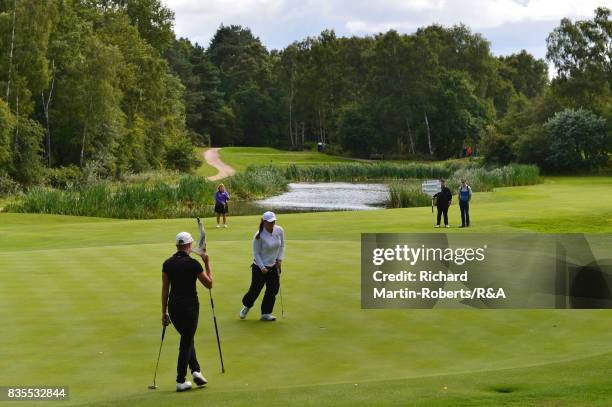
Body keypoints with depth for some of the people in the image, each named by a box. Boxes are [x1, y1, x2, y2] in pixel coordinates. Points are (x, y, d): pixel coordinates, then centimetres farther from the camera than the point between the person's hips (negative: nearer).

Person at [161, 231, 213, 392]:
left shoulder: (167, 263, 2)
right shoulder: (193, 263, -12)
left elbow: (165, 289, 5)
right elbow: (209, 284, -3)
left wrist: (164, 312, 10)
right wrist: (207, 263, 3)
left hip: (173, 306, 5)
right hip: (190, 306, -5)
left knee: (187, 338, 22)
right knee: (186, 342, 4)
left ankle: (195, 370, 11)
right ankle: (180, 381, 7)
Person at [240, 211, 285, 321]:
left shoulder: (279, 231, -5)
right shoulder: (259, 235, -19)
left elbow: (282, 246, 11)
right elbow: (256, 253, -12)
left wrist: (279, 259, 0)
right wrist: (262, 267, -17)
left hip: (274, 266, 5)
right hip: (260, 267, -5)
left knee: (273, 290, 2)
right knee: (255, 289, 1)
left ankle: (266, 313, 15)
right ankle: (246, 306, 31)